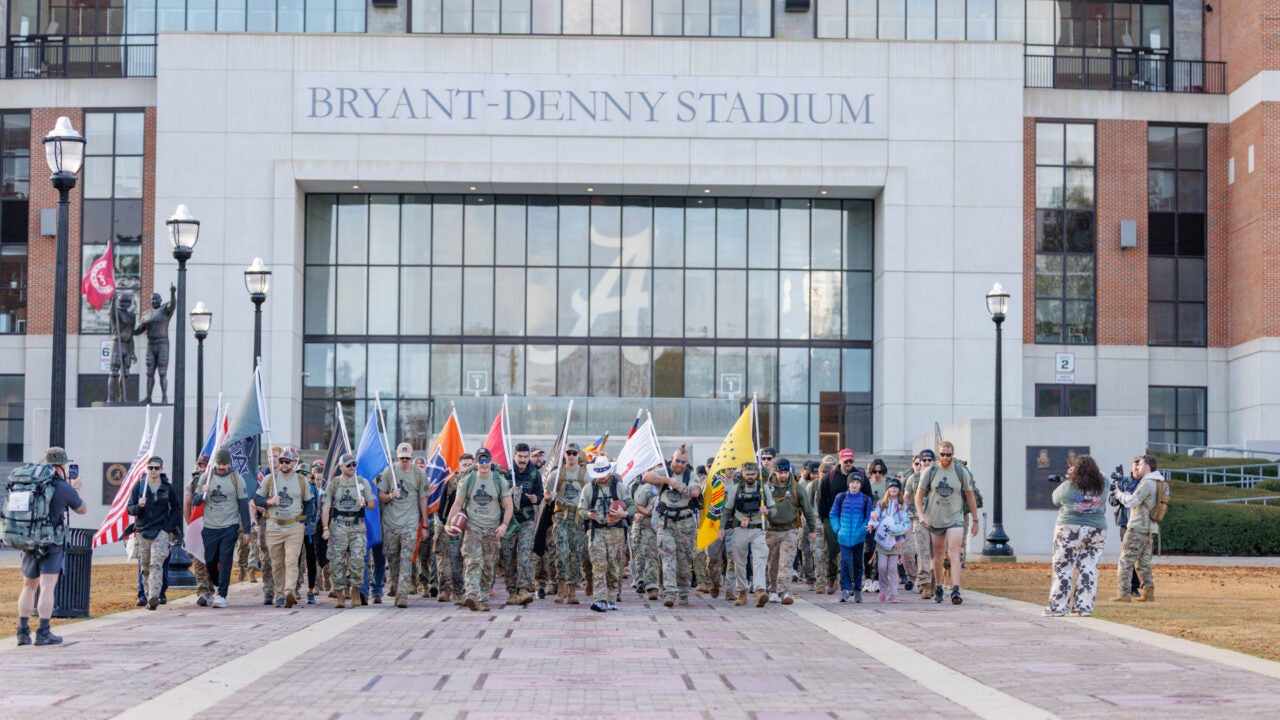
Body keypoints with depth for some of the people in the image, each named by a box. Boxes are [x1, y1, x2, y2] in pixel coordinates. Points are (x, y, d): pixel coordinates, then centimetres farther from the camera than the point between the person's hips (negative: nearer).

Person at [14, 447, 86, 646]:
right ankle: (43, 633, -6)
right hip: (52, 544, -5)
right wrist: (75, 488, 22)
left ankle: (23, 632, 14)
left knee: (28, 587, 15)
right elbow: (82, 510, 6)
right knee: (47, 587, -3)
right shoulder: (64, 488, -10)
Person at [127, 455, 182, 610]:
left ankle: (154, 596, -26)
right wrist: (138, 506, -17)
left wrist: (172, 528, 6)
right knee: (145, 567, 5)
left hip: (161, 532, -2)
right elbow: (130, 509, 6)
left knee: (156, 564, -16)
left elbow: (177, 508, 13)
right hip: (142, 531, 2)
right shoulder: (139, 486, 5)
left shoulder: (168, 488, 3)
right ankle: (150, 598, 13)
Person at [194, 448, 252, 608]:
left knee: (225, 562, -9)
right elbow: (195, 502, 8)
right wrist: (201, 494, -16)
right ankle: (218, 585, 32)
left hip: (229, 527, -3)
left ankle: (222, 595, -8)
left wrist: (246, 530, -2)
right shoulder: (206, 478, 7)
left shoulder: (237, 480, 1)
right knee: (210, 562, 9)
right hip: (209, 527, 3)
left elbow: (243, 505, 2)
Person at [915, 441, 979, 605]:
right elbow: (919, 495, 4)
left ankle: (955, 591, -25)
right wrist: (921, 514, -12)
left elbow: (970, 497, 7)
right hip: (934, 519, 2)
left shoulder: (961, 472, -1)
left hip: (955, 518, -2)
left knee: (954, 553, -16)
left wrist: (975, 520, 8)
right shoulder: (930, 472, 0)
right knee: (938, 555, 11)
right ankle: (938, 590, 25)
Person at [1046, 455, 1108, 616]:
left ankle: (1057, 607, 3)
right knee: (1089, 569, 6)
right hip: (1096, 533, 3)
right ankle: (1085, 607, 6)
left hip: (1070, 532, -3)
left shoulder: (1068, 487, -8)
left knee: (1063, 570, 2)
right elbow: (1103, 477, 24)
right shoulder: (1102, 487, 1)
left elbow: (1056, 499, 10)